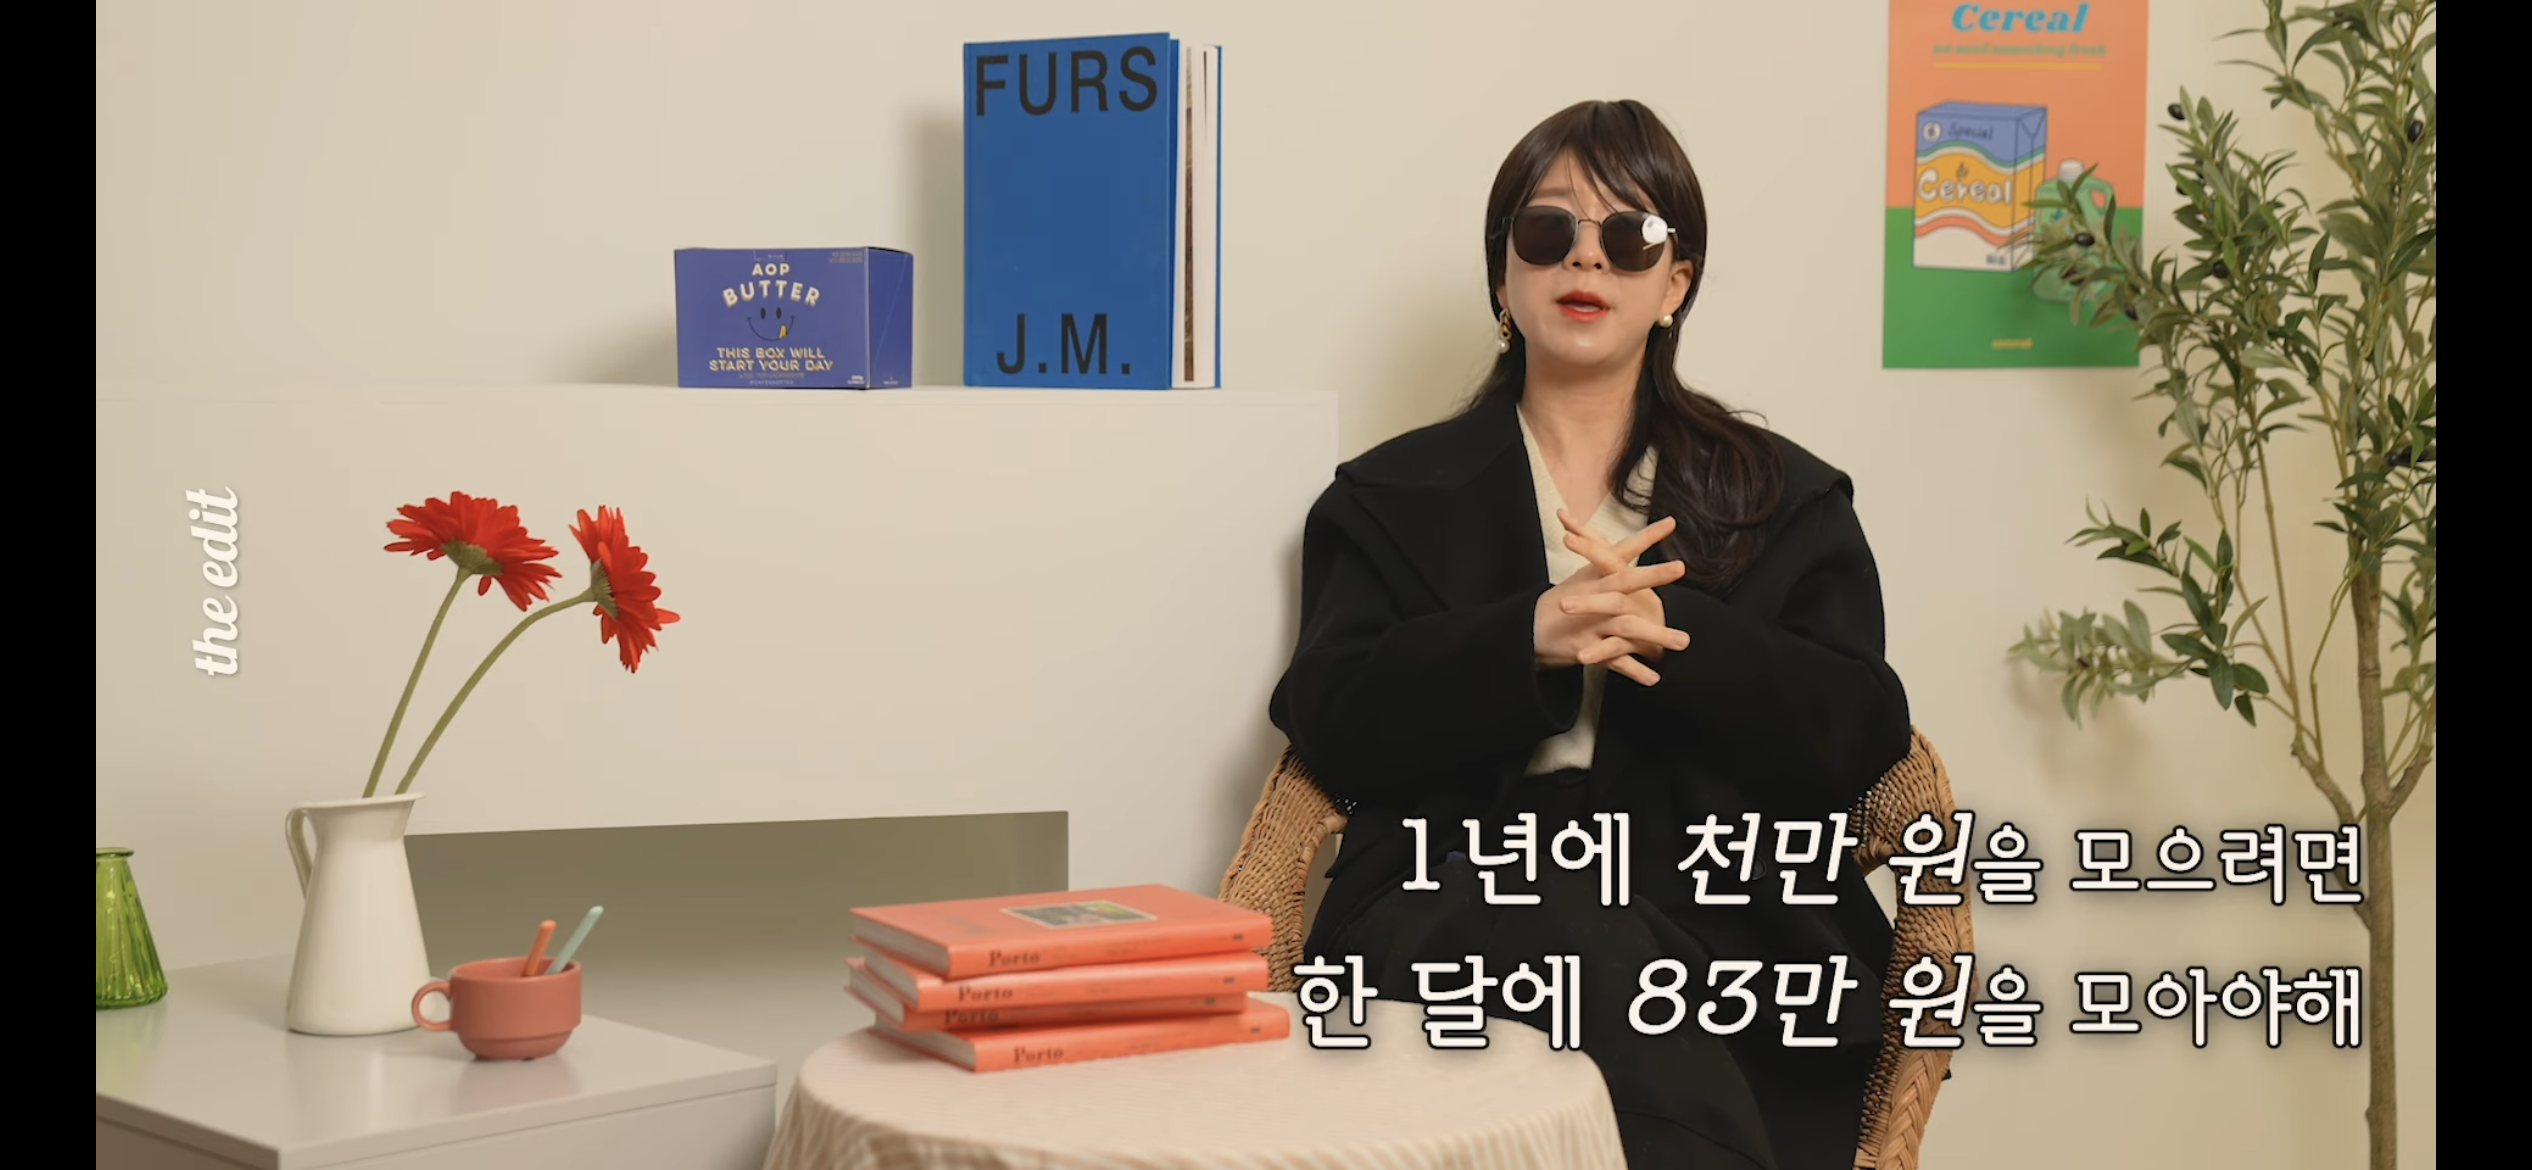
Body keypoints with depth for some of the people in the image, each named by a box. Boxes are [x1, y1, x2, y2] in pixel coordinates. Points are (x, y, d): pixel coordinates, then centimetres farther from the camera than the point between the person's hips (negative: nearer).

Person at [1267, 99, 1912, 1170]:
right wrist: (1529, 640, -13)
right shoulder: (1394, 497, 19)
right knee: (1599, 950, -37)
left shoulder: (1788, 499, 20)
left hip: (1725, 912, 1)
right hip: (1466, 907, 0)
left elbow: (1863, 733, 5)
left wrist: (1667, 628, -10)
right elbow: (1330, 723, 4)